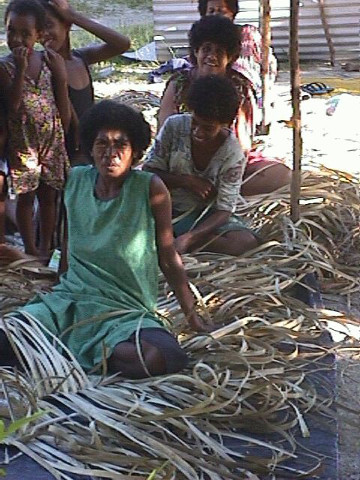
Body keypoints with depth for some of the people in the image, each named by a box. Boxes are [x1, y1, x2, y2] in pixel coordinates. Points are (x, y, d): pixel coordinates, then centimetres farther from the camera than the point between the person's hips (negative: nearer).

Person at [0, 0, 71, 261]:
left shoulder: (50, 60, -1)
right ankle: (30, 249, 17)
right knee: (26, 196, 6)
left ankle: (46, 246, 24)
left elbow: (63, 101, 5)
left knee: (49, 195, 11)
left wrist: (63, 133, 4)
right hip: (22, 141, -2)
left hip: (52, 139, 3)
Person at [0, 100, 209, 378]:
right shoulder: (76, 180, 5)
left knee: (162, 357, -34)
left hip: (127, 311, -1)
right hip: (71, 297, 2)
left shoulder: (150, 189, -7)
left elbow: (168, 259, 0)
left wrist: (192, 315, 3)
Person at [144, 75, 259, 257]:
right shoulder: (174, 126, -13)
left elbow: (224, 210, -18)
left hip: (205, 216, 1)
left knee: (247, 242, -29)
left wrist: (188, 238, -34)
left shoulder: (233, 153, -17)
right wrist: (186, 181, -22)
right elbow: (149, 172, -5)